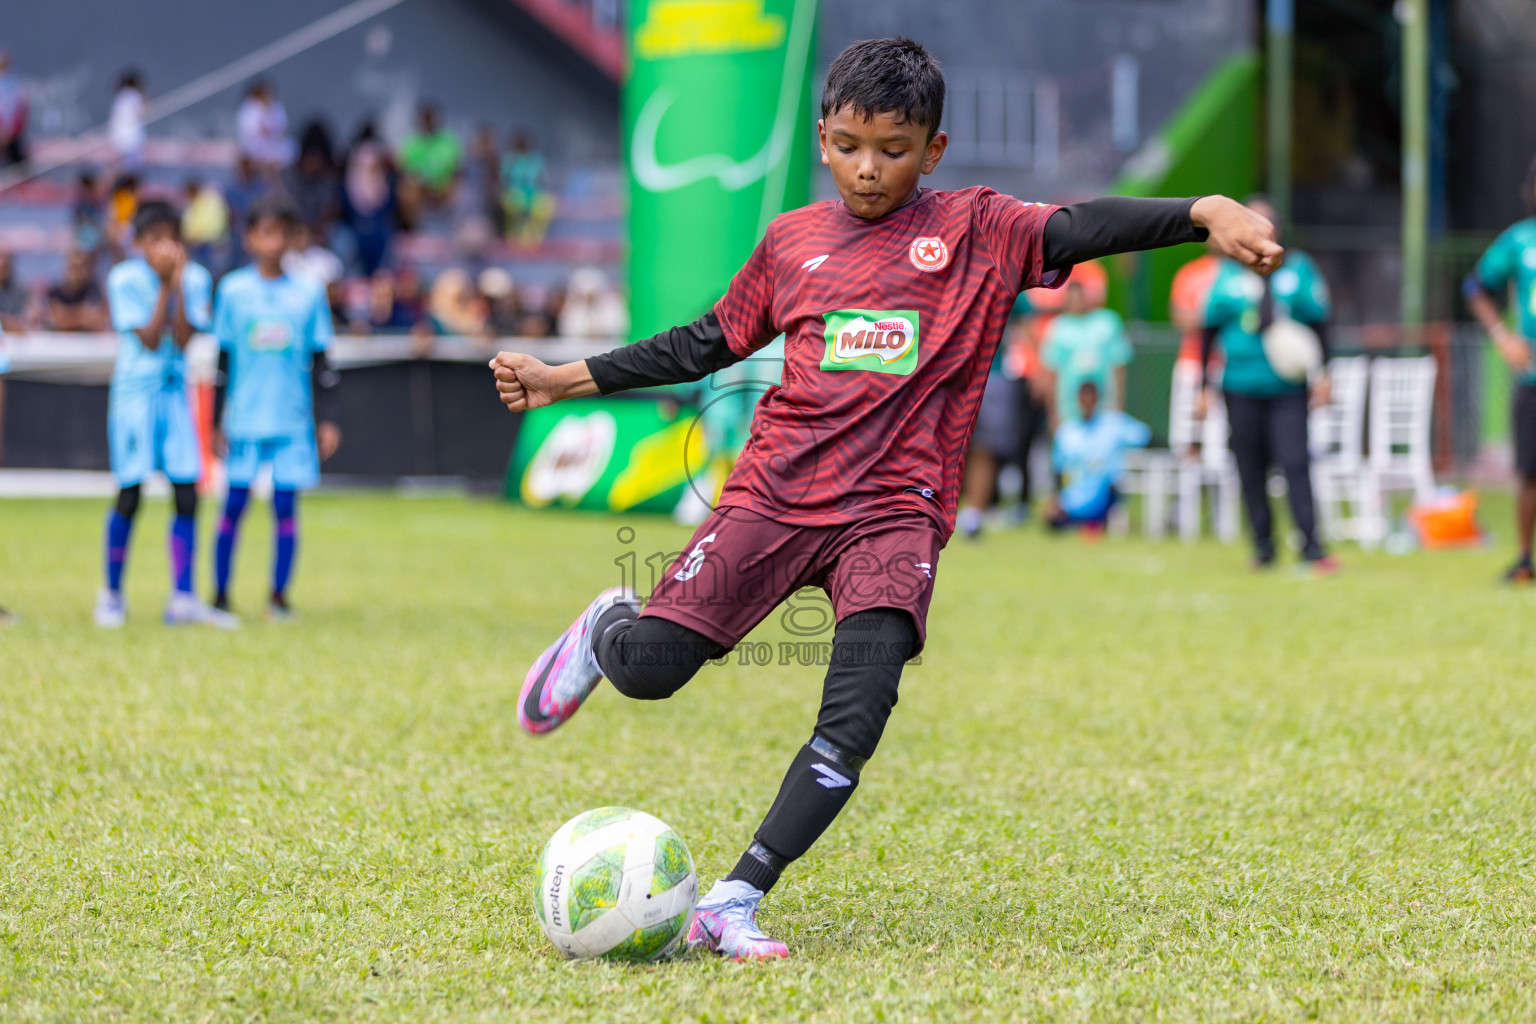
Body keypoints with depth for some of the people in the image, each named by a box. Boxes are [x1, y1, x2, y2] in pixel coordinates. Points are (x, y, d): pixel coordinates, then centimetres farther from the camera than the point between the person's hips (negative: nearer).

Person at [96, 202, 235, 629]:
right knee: (130, 494, -5)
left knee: (187, 494, -3)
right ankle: (112, 593, 11)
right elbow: (150, 339, -15)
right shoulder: (124, 279, -9)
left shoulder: (195, 278, 1)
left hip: (176, 393, 4)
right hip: (134, 391, -4)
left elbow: (183, 338, -10)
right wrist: (165, 285, -16)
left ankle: (183, 599, 1)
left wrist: (178, 285, -16)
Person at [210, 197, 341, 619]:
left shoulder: (308, 292, 5)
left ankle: (279, 595, 10)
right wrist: (215, 420, 4)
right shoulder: (233, 290, 3)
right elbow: (222, 359, 7)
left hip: (293, 421, 1)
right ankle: (220, 593, 10)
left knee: (286, 505, 0)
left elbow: (321, 362, 8)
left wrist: (328, 420, 4)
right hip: (243, 420, -1)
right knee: (234, 504, 0)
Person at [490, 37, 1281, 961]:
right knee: (648, 670, -5)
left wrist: (1203, 212, -29)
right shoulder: (792, 241, 12)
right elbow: (705, 346, 22)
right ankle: (606, 629, 31)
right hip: (777, 493, 2)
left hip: (892, 514, -2)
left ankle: (735, 902, -16)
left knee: (854, 725, -19)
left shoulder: (976, 232, 4)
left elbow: (1081, 229, -12)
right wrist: (563, 381, 22)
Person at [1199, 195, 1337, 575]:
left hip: (1288, 387, -1)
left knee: (1296, 462, -11)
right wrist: (1205, 388, 7)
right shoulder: (1228, 274, 6)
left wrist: (1322, 373, 2)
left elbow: (1318, 322, 11)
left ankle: (1312, 547, -11)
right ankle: (1263, 547, 14)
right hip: (1242, 386, 1)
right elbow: (1210, 330, 10)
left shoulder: (1298, 268, 6)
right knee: (1251, 470, 4)